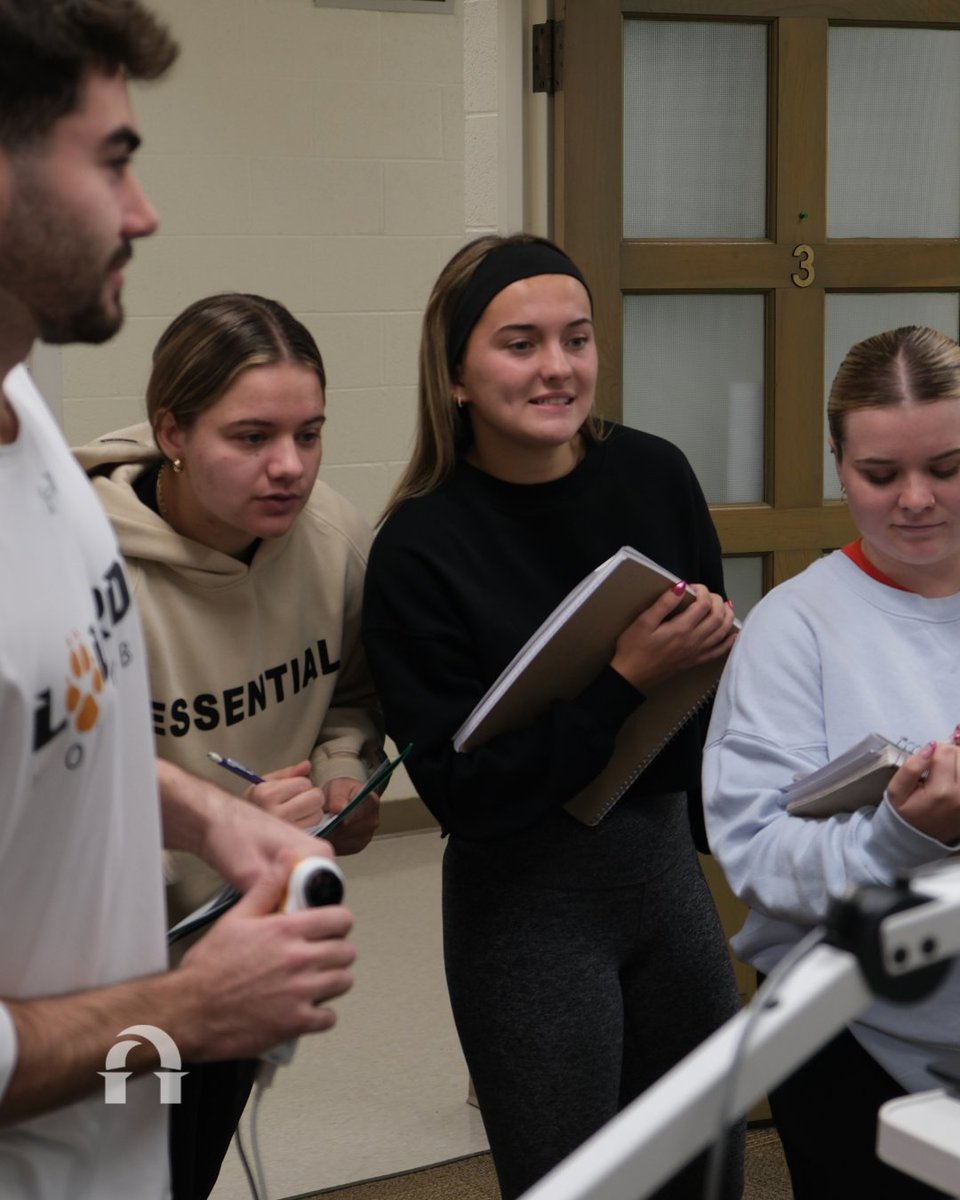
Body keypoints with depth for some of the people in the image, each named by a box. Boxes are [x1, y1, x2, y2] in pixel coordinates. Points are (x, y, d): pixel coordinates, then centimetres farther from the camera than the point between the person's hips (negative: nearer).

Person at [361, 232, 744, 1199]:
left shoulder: (654, 476, -4)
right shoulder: (418, 548, -16)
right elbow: (459, 790, -18)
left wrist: (713, 642, -10)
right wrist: (627, 677, -25)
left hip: (663, 855, 5)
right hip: (523, 894, -5)